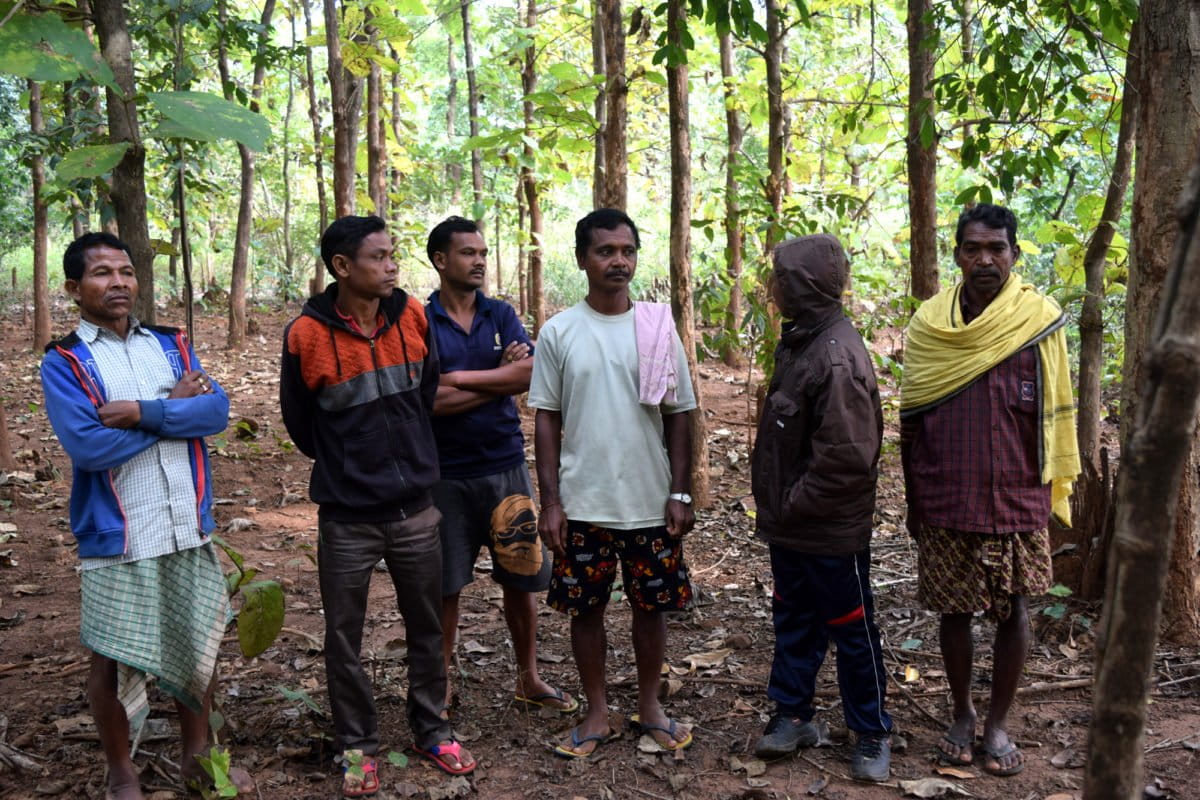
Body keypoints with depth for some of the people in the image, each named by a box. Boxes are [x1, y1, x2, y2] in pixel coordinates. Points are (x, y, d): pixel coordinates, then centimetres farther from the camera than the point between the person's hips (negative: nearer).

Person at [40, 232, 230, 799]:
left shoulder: (171, 345, 7)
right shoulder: (63, 362, -5)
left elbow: (217, 411, -7)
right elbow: (88, 445, -20)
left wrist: (145, 413, -20)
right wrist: (176, 407, -12)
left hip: (189, 529, 4)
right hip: (118, 537, -4)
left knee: (197, 648, 16)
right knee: (114, 662, 8)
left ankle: (196, 753, 36)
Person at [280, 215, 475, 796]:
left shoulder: (412, 316, -3)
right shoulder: (306, 335, -12)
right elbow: (299, 424, 2)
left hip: (415, 510, 3)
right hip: (347, 518, -3)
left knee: (427, 628, 14)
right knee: (344, 638, 9)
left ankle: (430, 730, 33)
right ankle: (357, 747, 27)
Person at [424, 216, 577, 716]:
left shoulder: (501, 315, 7)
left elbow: (531, 373, -10)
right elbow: (429, 399, -16)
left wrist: (459, 378, -13)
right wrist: (500, 379, -10)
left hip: (505, 465, 3)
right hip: (446, 473, -3)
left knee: (521, 576, 11)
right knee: (444, 585, 8)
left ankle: (529, 679, 28)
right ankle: (441, 684, 25)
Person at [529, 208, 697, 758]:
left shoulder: (659, 328, 0)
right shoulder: (559, 333, -2)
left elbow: (678, 416, 3)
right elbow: (546, 420, 0)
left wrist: (681, 493, -2)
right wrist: (550, 500, -5)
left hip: (651, 503, 1)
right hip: (581, 504, -1)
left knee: (651, 604, 12)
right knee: (585, 608, 9)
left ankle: (649, 707, 31)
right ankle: (596, 716, 26)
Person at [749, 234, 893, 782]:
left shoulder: (837, 357, -25)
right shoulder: (799, 342, 6)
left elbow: (848, 458, -28)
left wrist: (795, 506, -17)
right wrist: (777, 505, 11)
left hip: (830, 531, -9)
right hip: (790, 525, 9)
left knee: (850, 631, 9)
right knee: (793, 620, 19)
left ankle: (871, 733, 26)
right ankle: (793, 715, 35)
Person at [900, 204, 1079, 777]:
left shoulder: (1041, 319, -3)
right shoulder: (929, 324, 1)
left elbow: (1054, 417, 1)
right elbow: (910, 422, 6)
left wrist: (1054, 493, -1)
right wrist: (913, 504, 8)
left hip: (1017, 500, -1)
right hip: (946, 501, 1)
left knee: (1013, 612, 4)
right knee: (953, 611, 9)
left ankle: (998, 725, 22)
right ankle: (962, 715, 28)